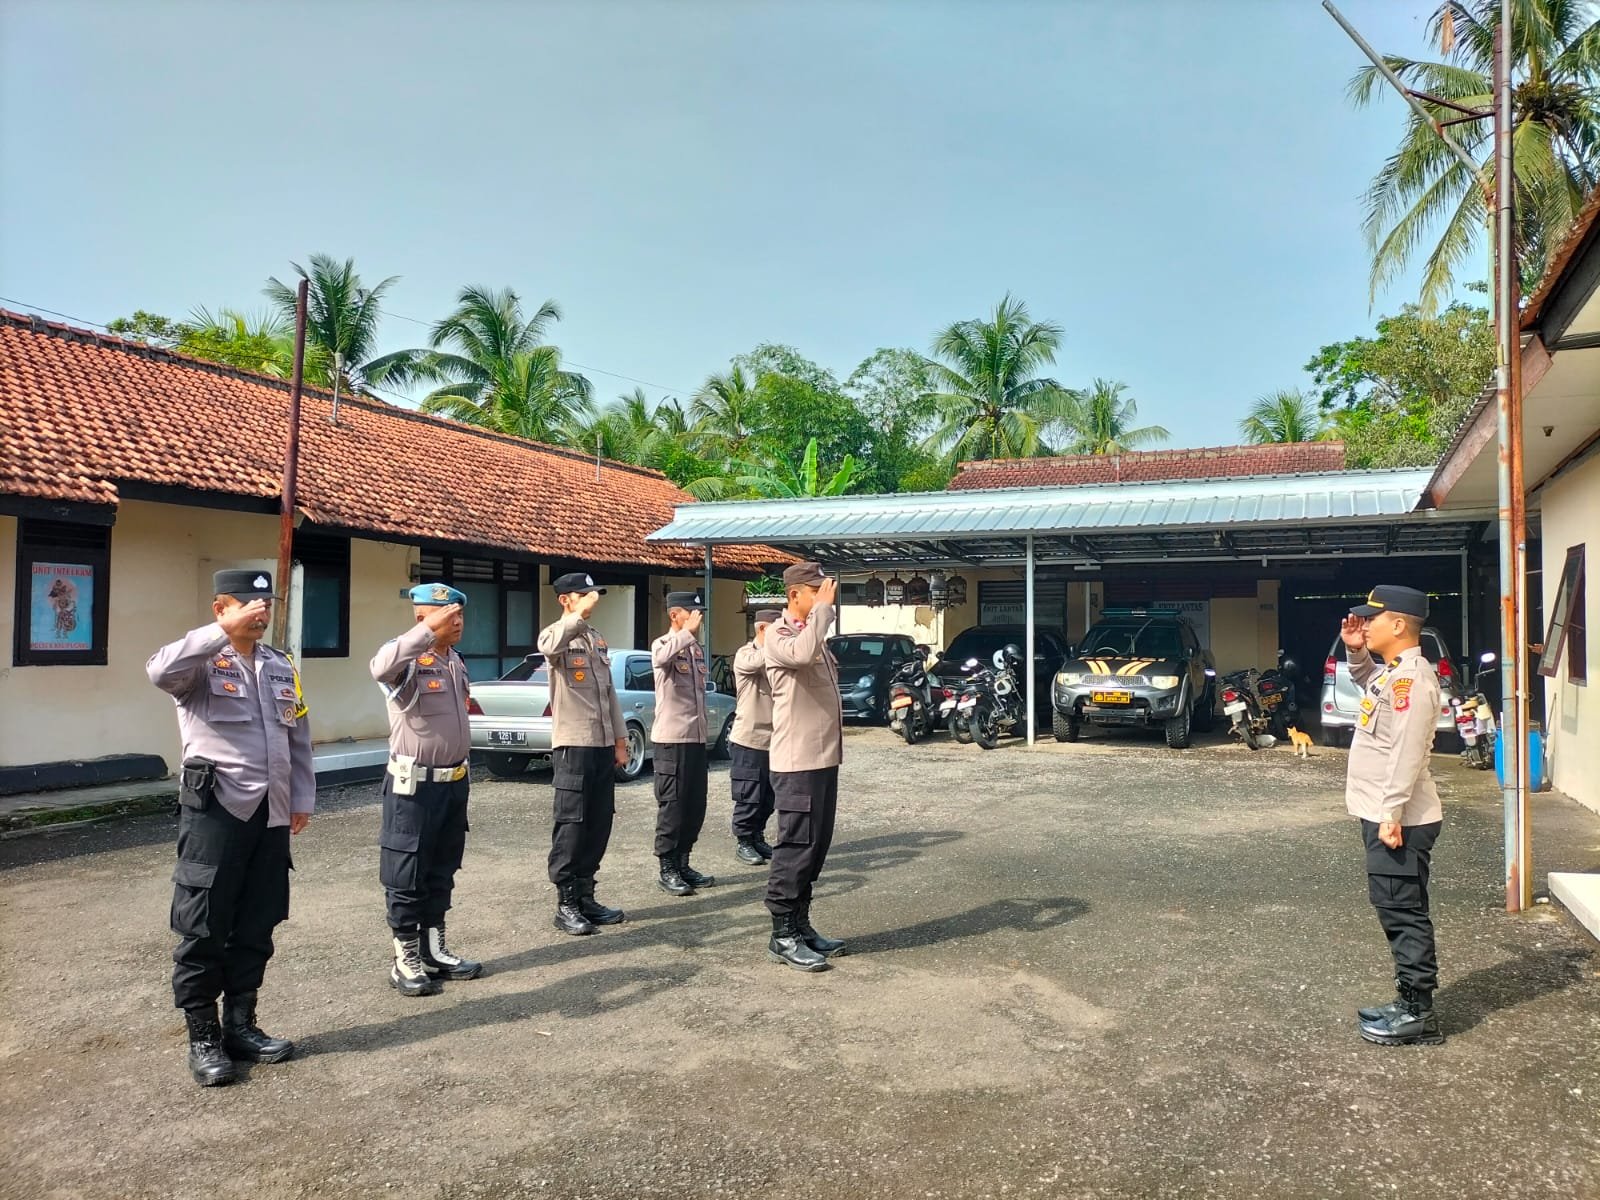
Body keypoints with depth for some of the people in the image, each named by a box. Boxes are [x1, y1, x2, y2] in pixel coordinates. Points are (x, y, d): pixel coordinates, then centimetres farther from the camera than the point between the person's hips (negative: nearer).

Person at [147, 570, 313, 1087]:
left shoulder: (281, 667, 13)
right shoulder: (202, 664, -5)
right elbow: (160, 671, -30)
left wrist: (302, 799, 13)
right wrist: (226, 630, -32)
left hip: (270, 814, 6)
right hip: (216, 811, -6)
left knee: (255, 928, 12)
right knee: (203, 930, 2)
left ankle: (240, 1025, 25)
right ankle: (203, 1038, 14)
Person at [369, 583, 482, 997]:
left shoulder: (455, 660, 11)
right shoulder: (409, 660, -15)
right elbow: (381, 668, -41)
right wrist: (430, 629, -42)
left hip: (454, 782, 8)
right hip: (414, 785, -8)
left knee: (442, 872, 16)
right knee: (406, 875, 2)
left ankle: (434, 950, 27)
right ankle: (406, 960, 13)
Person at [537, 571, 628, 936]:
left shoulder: (598, 639, 16)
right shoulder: (554, 634, -6)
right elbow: (550, 647, -34)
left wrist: (620, 740, 14)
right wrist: (581, 614, -36)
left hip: (603, 745, 7)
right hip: (572, 745, -7)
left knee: (599, 824, 9)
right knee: (571, 825, -4)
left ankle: (585, 897, 19)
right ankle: (566, 904, 4)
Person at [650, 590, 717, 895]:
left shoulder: (697, 648, 15)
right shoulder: (663, 644, -9)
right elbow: (662, 658, -36)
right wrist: (688, 631, -37)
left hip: (697, 736, 8)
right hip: (671, 738, -8)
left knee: (695, 804, 11)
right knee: (672, 805, -2)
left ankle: (682, 864, 22)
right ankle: (667, 869, 7)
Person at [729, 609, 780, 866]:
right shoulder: (745, 655, -9)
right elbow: (761, 660, -33)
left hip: (773, 741, 7)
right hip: (749, 740, -7)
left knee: (768, 798, 12)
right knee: (749, 798, 1)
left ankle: (757, 838, 25)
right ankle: (743, 842, 13)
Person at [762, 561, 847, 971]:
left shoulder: (813, 634, 18)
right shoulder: (779, 635, -11)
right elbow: (802, 654, -35)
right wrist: (824, 606, -24)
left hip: (824, 758, 9)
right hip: (797, 762, -9)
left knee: (815, 847, 13)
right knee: (796, 847, -6)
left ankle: (800, 925, 22)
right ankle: (783, 934, 2)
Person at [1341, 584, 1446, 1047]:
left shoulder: (1412, 675, -18)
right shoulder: (1391, 670, 12)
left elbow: (1407, 752, -23)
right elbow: (1367, 681, 37)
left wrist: (1392, 813, -24)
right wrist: (1355, 651, 17)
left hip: (1400, 821, -10)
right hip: (1382, 815, 10)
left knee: (1404, 913, -3)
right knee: (1396, 912, 16)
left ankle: (1418, 1014, 6)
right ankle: (1409, 1002, 26)